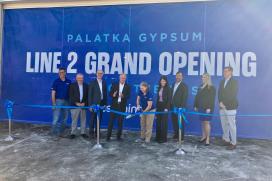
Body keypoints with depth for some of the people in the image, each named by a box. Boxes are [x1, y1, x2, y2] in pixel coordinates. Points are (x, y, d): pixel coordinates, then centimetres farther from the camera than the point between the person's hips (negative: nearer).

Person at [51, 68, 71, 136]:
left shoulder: (69, 82, 6)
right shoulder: (56, 81, -1)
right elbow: (53, 93, -3)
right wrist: (53, 103, -9)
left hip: (66, 101, 4)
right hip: (58, 100, -3)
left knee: (65, 118, 10)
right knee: (56, 118, -5)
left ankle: (61, 132, 22)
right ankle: (54, 132, 5)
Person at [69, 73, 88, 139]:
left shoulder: (86, 86, 8)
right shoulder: (72, 85, 2)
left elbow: (87, 96, 7)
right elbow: (71, 96, -4)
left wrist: (84, 103, -6)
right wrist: (76, 103, -11)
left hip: (83, 105, 2)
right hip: (75, 105, -2)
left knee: (83, 120, 7)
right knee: (74, 120, 2)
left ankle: (83, 133, 17)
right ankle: (73, 133, 13)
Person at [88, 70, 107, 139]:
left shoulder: (104, 82, 9)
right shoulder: (92, 82, -4)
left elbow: (105, 93, 11)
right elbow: (89, 94, -5)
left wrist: (105, 103, 7)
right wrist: (90, 105, -10)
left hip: (101, 103, 4)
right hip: (94, 103, -4)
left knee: (99, 118, 9)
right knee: (93, 119, 1)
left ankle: (97, 132, 22)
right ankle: (91, 133, 13)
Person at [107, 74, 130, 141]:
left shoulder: (127, 87, 3)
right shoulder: (114, 85, 5)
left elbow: (128, 96, -5)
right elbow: (110, 94, 3)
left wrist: (123, 96, -25)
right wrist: (113, 95, -19)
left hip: (122, 106, 0)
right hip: (114, 105, 0)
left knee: (120, 122, 5)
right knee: (111, 121, 3)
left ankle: (119, 136, 17)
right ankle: (108, 136, 12)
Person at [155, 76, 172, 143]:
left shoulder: (168, 89, -6)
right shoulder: (159, 88, 11)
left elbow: (169, 99, -10)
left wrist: (167, 108, -16)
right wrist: (157, 107, 10)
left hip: (165, 106, -6)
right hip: (159, 106, 6)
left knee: (164, 123, -1)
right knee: (158, 122, 8)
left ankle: (164, 138, 8)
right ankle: (158, 137, 19)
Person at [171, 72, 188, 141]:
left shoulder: (184, 86, -5)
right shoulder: (173, 85, 14)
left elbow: (185, 97, -11)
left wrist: (182, 107, -17)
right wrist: (171, 104, 8)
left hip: (180, 107, -6)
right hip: (173, 106, 6)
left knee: (181, 121, 1)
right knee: (174, 121, 10)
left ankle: (181, 136, 11)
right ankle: (176, 134, 22)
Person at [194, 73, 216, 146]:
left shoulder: (211, 88, -4)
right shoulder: (200, 87, 14)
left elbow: (212, 99, -11)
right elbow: (197, 97, 14)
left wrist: (209, 108, -19)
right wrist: (195, 106, 11)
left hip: (207, 108, -5)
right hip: (201, 107, 6)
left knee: (206, 122, -5)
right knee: (203, 122, 9)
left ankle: (208, 139, 2)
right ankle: (204, 136, 19)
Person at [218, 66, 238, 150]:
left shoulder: (234, 82, -4)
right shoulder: (222, 82, 14)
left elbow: (233, 95, -12)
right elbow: (219, 93, 9)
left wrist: (225, 104, -12)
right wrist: (220, 102, -7)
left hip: (230, 107, -6)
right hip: (222, 107, 6)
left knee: (231, 125, -1)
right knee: (224, 125, 12)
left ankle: (233, 143, 8)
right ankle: (226, 140, 26)